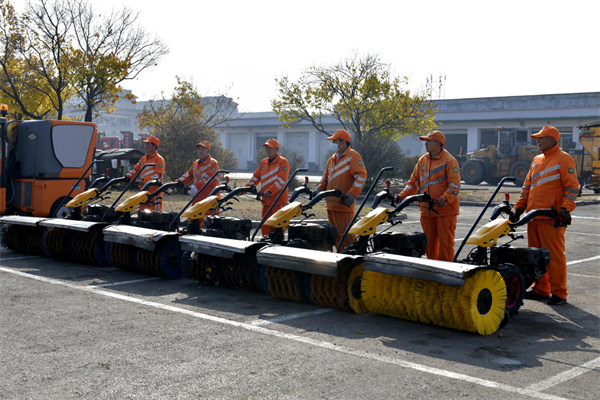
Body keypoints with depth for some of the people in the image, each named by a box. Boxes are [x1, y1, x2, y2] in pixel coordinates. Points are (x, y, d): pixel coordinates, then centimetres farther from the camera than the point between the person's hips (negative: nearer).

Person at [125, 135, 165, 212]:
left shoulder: (159, 159, -6)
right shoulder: (143, 158, 19)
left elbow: (157, 175, -17)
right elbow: (135, 170, 17)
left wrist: (145, 180, -28)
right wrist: (126, 178, 2)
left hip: (154, 190, -7)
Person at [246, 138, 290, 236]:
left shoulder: (283, 162, -4)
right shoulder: (263, 162, 17)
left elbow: (281, 180, -15)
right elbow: (255, 177, 19)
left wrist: (269, 191, -26)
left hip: (278, 201, -7)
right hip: (266, 201, 7)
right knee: (265, 227, 8)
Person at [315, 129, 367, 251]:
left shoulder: (353, 156, -6)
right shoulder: (332, 159, 20)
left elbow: (361, 176, -15)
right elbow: (326, 177, 27)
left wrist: (352, 194, -25)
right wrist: (319, 190, 11)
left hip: (344, 203, -9)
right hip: (331, 203, 9)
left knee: (345, 233, -11)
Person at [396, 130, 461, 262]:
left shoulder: (449, 161, -7)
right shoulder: (423, 160, 13)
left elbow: (455, 185, -14)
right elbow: (414, 182, 16)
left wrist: (444, 199, -30)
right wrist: (402, 196, 3)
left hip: (445, 209, -6)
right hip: (427, 210, 6)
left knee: (445, 241, -2)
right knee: (429, 241, 11)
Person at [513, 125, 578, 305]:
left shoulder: (563, 159, -5)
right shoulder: (537, 160, 19)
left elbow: (572, 187, -10)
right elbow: (527, 186, 22)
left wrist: (565, 209, -20)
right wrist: (519, 207, 14)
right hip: (533, 215, 8)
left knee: (554, 254, -5)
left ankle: (558, 293, 2)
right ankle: (541, 289, 20)